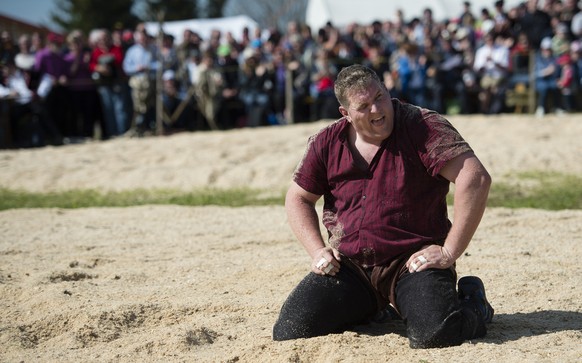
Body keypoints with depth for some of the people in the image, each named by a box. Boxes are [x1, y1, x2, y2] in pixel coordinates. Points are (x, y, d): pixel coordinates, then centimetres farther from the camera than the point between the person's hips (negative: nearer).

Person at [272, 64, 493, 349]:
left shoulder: (421, 127, -9)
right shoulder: (327, 143, 6)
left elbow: (475, 179, -19)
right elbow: (298, 199, 18)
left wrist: (449, 252, -19)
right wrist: (318, 251, 1)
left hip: (411, 261, -5)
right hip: (349, 266, 5)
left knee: (435, 333, -31)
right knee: (288, 332, -9)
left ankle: (471, 300, 9)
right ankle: (371, 308, 21)